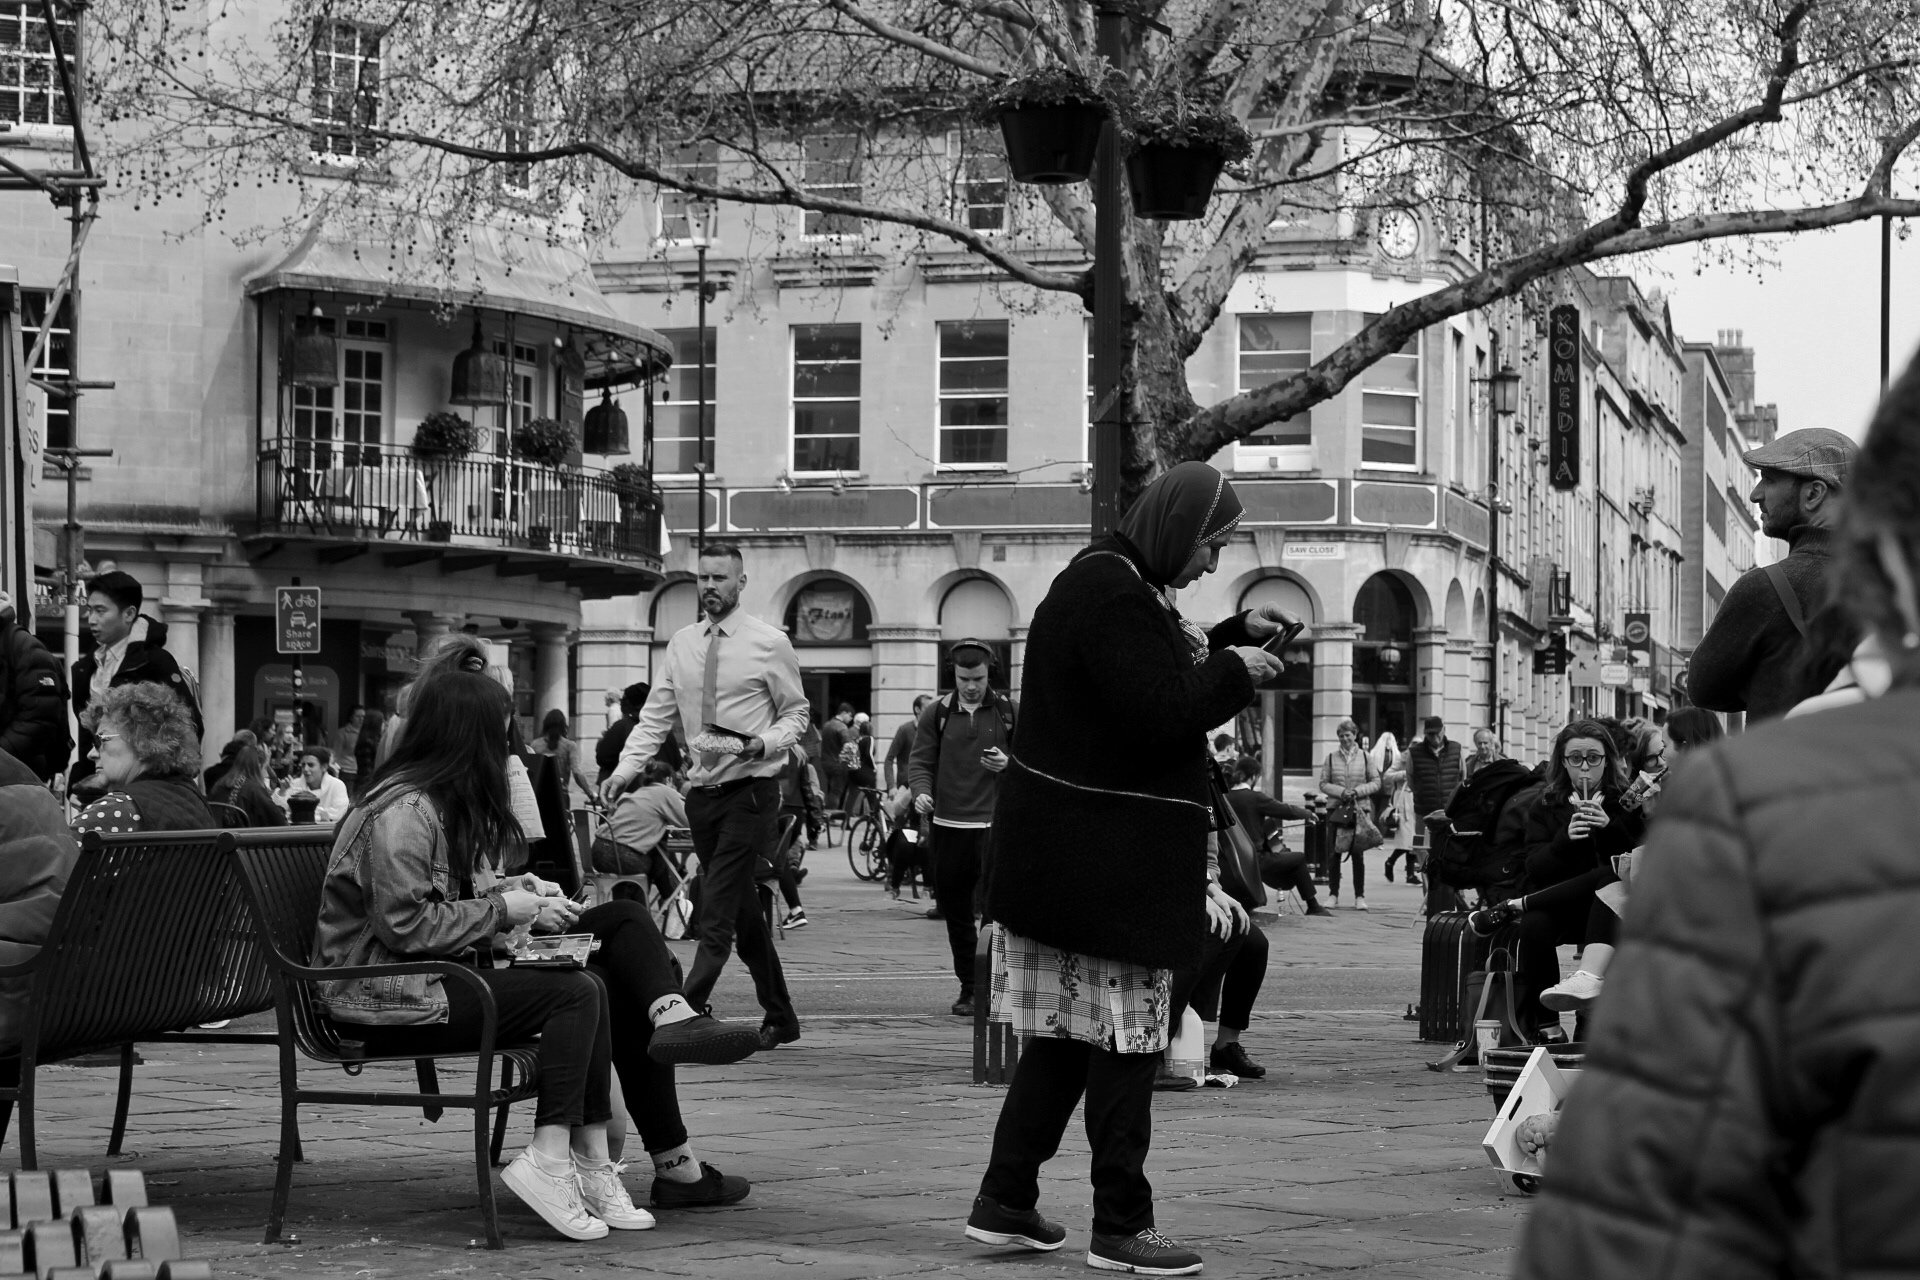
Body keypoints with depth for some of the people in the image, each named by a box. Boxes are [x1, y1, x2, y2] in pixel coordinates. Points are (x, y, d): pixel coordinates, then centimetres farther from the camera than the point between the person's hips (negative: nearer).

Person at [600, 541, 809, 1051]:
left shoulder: (770, 643, -4)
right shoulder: (681, 644, 8)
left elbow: (795, 712, 2)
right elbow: (656, 716, 6)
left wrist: (761, 745, -17)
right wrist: (624, 771, -7)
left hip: (750, 789, -5)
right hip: (702, 791, 5)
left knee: (717, 912, -13)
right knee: (741, 910, 13)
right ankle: (780, 1018, 24)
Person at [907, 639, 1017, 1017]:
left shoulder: (1010, 712, 6)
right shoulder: (937, 713, 8)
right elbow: (920, 760, 5)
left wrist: (1008, 765, -13)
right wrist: (921, 792, -15)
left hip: (995, 825, -2)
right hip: (949, 826, 2)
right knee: (956, 912, 9)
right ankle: (968, 989, 20)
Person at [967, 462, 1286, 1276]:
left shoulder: (1110, 578, 15)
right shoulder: (1111, 593, -19)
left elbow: (1151, 671, 26)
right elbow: (1161, 716, -23)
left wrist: (1233, 637, 15)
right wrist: (1235, 671, -9)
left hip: (1070, 853, 10)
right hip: (1107, 859, -10)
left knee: (1064, 1035, 14)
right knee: (1123, 1040, -2)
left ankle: (1005, 1203, 18)